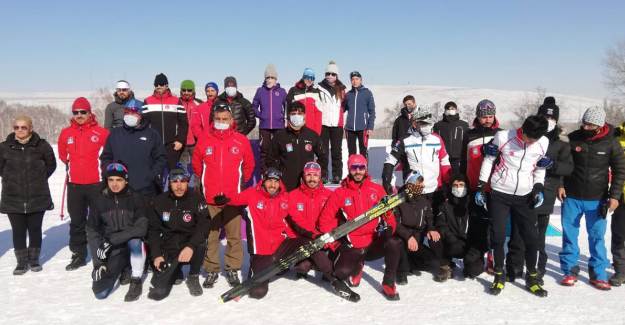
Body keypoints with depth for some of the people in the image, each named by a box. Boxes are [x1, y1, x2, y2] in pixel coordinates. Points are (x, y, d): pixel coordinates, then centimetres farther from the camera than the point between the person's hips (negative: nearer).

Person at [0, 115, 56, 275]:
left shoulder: (41, 146, -5)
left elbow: (51, 164, 9)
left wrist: (39, 179, 5)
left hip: (37, 197, -1)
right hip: (13, 198, 1)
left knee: (35, 229, 9)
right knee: (18, 231, 6)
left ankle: (34, 259, 25)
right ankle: (21, 262, 19)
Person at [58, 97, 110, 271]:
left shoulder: (100, 132, -6)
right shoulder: (66, 133, 5)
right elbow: (62, 154, 20)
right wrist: (71, 164, 15)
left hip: (96, 183, -3)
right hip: (74, 184, 4)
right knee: (76, 221, 11)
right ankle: (78, 255, 21)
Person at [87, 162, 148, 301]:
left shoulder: (136, 199, -9)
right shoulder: (99, 201, -3)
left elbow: (141, 228, -20)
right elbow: (92, 232, -2)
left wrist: (112, 239, -27)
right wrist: (97, 262, -10)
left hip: (132, 244, -2)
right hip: (112, 251, 2)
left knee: (135, 241, -37)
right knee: (100, 292, -13)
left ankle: (136, 281, -15)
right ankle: (121, 269, 18)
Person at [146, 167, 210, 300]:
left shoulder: (196, 199, -9)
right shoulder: (159, 202, -2)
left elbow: (204, 226, -18)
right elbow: (153, 230, 1)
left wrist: (191, 246, -32)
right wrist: (156, 255, -10)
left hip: (189, 245, -1)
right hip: (168, 248, 1)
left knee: (200, 243, -35)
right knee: (159, 288, -15)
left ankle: (193, 277, -6)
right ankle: (174, 272, 22)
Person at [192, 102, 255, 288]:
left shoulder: (241, 141, 1)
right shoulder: (204, 140, 1)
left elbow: (248, 165, 13)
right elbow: (197, 165, 13)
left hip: (233, 198, 0)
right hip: (209, 197, 1)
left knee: (234, 235, 5)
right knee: (210, 235, 7)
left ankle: (233, 269, 19)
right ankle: (212, 270, 20)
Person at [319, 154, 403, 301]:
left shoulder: (377, 189, 3)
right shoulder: (339, 193, -1)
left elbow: (389, 213, 8)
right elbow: (325, 220, 2)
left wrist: (387, 227, -11)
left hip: (374, 243, 1)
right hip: (351, 247, -1)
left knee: (394, 243, -30)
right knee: (341, 272, -26)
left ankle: (388, 284, -9)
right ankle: (357, 267, 13)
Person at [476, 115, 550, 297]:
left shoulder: (543, 143, -4)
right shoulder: (503, 137, -14)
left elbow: (540, 168, 12)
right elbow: (488, 160, -3)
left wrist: (539, 188, 1)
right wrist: (480, 188, -4)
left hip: (525, 196, 3)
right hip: (499, 193, -2)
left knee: (531, 236, 3)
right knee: (498, 235, -2)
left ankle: (532, 278, 21)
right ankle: (499, 276, 16)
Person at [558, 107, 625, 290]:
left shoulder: (610, 143, -4)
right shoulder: (573, 139, -4)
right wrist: (560, 185, -3)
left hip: (597, 199, 0)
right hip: (571, 197, 1)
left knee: (597, 236, 5)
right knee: (569, 234, 5)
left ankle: (598, 274, 17)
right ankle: (570, 270, 18)